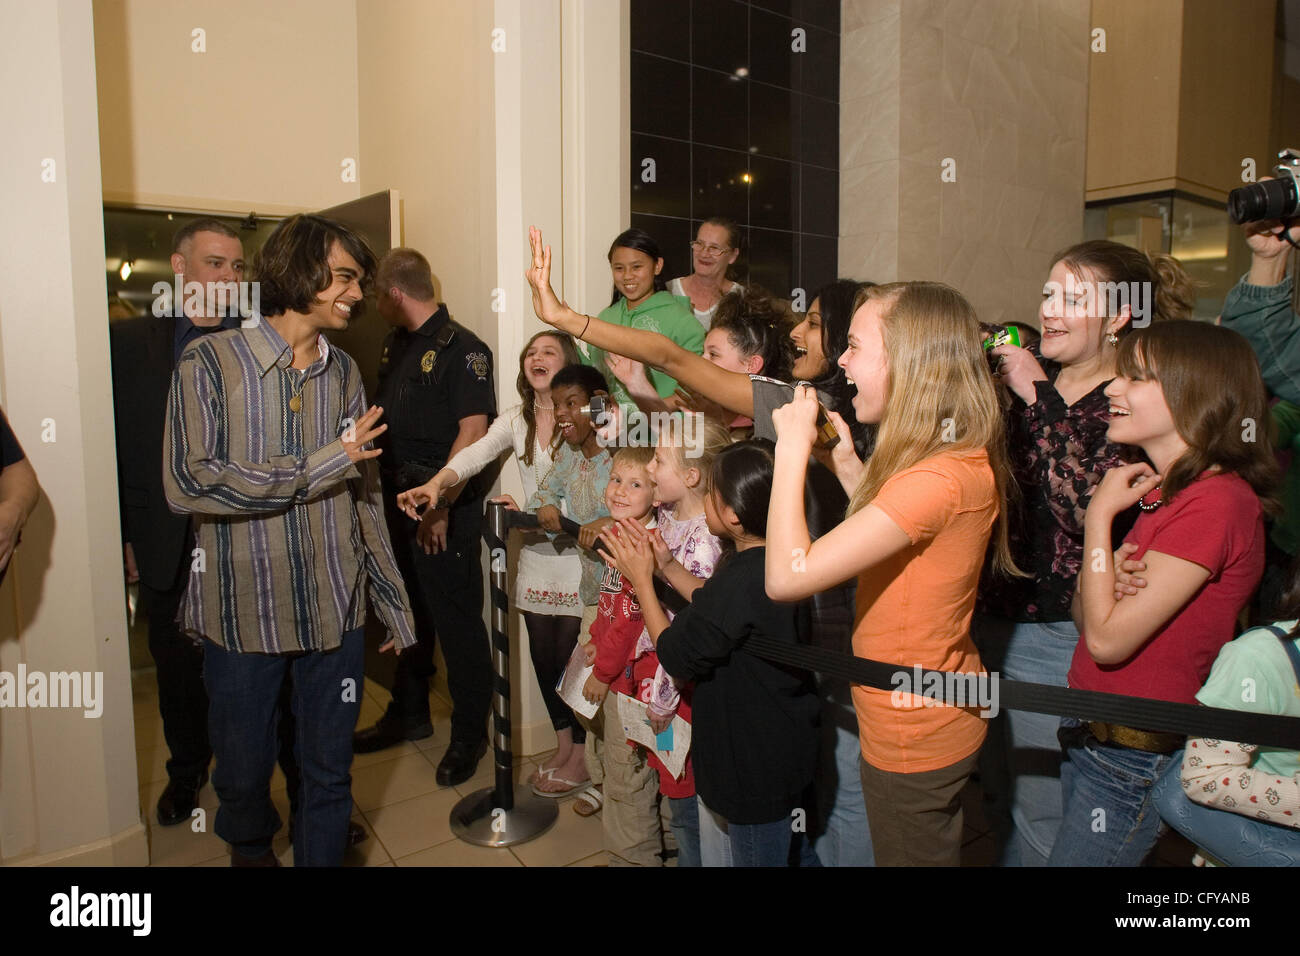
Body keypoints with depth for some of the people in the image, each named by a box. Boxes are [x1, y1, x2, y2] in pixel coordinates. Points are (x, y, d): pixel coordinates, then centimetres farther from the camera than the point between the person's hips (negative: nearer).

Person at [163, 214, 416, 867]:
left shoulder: (343, 371, 7)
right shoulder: (210, 361, -7)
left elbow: (364, 495, 9)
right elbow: (187, 484, -18)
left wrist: (394, 605, 10)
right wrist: (320, 467, -18)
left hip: (335, 610, 3)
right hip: (243, 609, -2)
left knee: (329, 770, 11)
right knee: (244, 769, 17)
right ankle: (250, 848, 47)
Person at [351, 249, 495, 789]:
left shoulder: (460, 348, -12)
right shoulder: (394, 346, 14)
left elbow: (472, 431, -18)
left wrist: (438, 504, -19)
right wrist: (386, 493, 10)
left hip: (446, 506, -8)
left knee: (456, 620, 0)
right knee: (409, 612, 18)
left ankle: (470, 734, 15)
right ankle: (409, 713, 35)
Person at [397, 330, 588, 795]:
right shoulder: (517, 420, 7)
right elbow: (477, 453, -10)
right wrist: (435, 483, -27)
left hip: (579, 552, -5)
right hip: (536, 552, 5)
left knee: (570, 655, 0)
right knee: (543, 654, 12)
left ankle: (578, 758, 20)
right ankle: (563, 747, 31)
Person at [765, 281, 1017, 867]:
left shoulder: (939, 478, -31)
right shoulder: (964, 458, 1)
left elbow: (788, 576, -34)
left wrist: (793, 447, -24)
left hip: (913, 737, -9)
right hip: (935, 716, 9)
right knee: (937, 850, 27)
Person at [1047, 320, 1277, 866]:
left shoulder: (1218, 501, -21)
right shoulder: (1159, 488, 8)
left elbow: (1108, 638, -23)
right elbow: (1084, 617, 6)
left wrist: (1101, 515, -16)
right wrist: (1113, 584, -16)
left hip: (1134, 759, -8)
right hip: (1089, 735, 8)